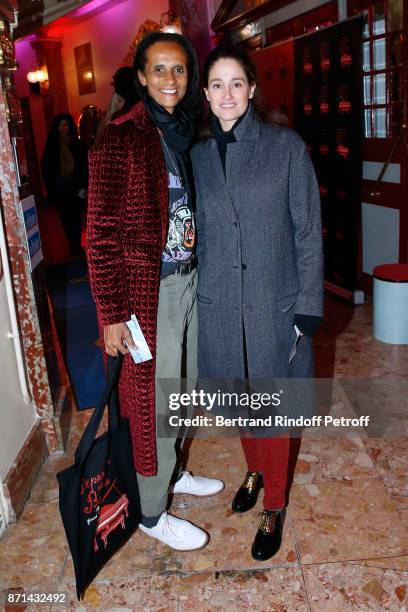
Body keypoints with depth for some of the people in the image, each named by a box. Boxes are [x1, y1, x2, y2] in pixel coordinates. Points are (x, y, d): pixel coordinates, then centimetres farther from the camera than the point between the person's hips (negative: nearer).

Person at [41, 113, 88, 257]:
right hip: (60, 191, 0)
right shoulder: (51, 145, 5)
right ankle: (75, 249, 6)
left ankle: (76, 249, 6)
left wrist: (84, 187, -6)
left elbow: (85, 166, 3)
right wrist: (51, 188, -1)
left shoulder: (78, 144, 4)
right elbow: (46, 168, 6)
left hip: (76, 189, 0)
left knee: (75, 219, -1)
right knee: (67, 220, 0)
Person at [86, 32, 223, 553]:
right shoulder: (120, 139, -15)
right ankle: (152, 513, 26)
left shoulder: (186, 132, 8)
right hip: (149, 289, -8)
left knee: (184, 385, 21)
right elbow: (101, 236, -17)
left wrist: (194, 236, 2)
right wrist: (111, 315, -17)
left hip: (189, 280, 8)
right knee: (155, 398, 5)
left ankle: (171, 472, 45)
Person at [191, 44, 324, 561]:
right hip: (217, 302, 4)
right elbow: (198, 232, 10)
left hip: (274, 301, -3)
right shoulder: (198, 155, 5)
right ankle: (256, 470, 45)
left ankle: (274, 505, 27)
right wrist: (189, 297, 7)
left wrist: (308, 305, -9)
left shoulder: (286, 146, -6)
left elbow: (308, 231, -6)